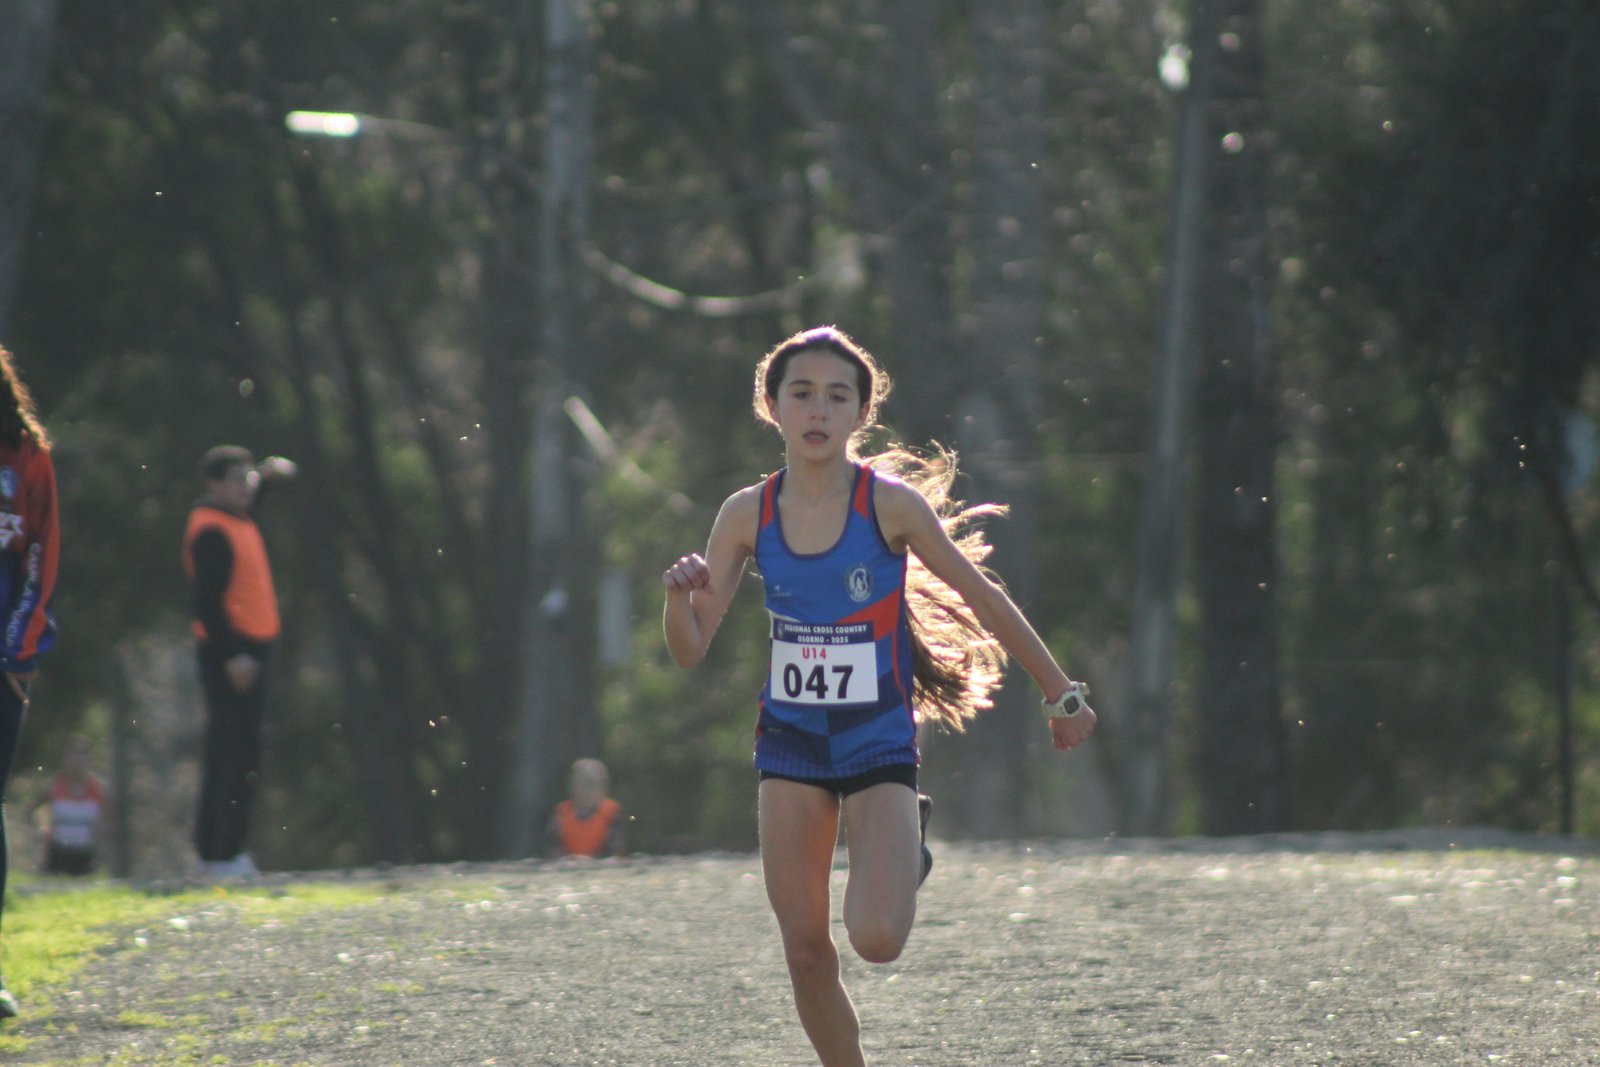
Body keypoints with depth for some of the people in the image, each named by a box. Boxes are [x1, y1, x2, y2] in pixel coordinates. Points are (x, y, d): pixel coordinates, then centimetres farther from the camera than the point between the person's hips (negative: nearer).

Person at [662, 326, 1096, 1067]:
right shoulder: (747, 515, -4)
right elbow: (689, 652, -3)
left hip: (878, 741, -3)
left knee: (876, 939, -18)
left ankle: (909, 849, 16)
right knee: (806, 953, 1)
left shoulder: (890, 504, -12)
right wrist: (681, 594, -25)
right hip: (790, 740, 3)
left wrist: (1062, 694, 5)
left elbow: (981, 598, -1)